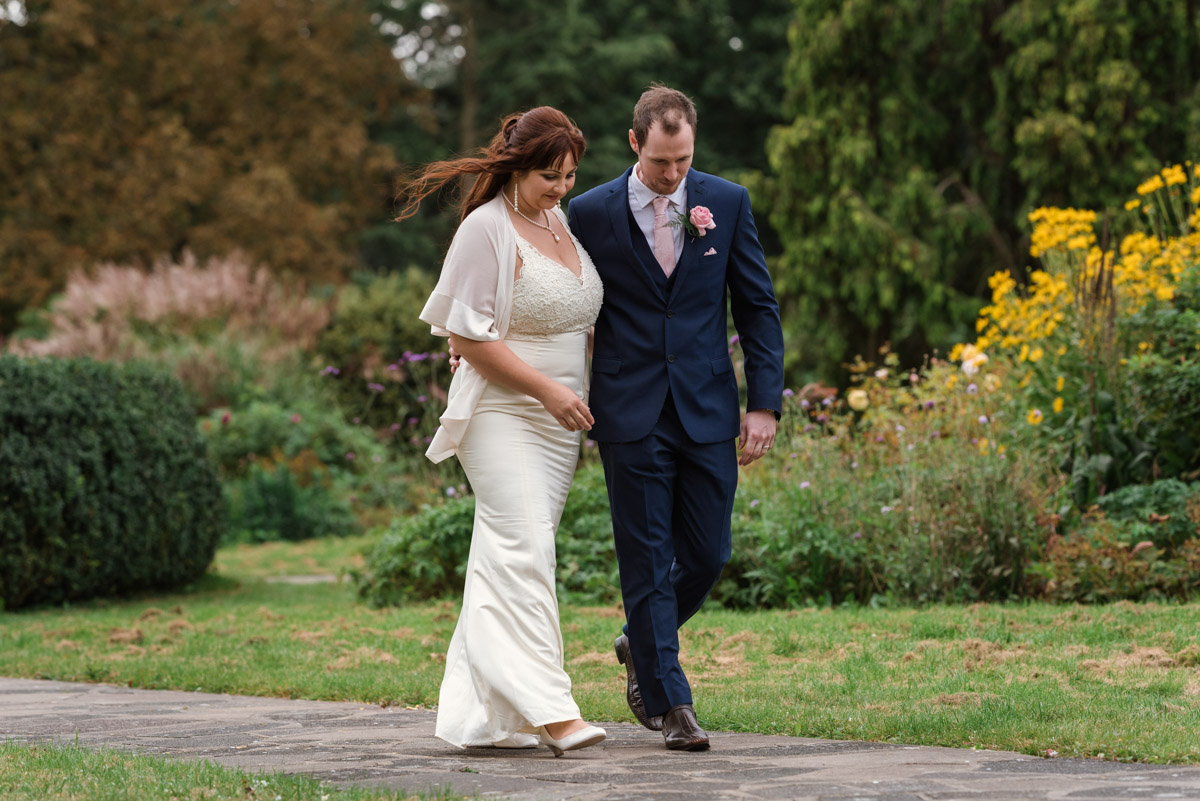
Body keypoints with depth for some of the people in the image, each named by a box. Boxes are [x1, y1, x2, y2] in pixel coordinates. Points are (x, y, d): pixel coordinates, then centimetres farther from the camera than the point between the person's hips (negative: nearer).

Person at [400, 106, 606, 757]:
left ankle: (480, 714, 10)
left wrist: (584, 395, 15)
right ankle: (549, 711, -19)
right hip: (501, 414, -8)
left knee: (507, 562, 7)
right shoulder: (486, 229, -10)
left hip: (557, 423, 8)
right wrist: (547, 388, -16)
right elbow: (470, 335, -14)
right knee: (523, 553, -14)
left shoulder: (563, 222, 13)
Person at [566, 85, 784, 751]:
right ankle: (669, 702, 7)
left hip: (708, 414, 2)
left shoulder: (727, 204, 3)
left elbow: (758, 307, 6)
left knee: (708, 555, 5)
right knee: (647, 562, -1)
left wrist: (764, 404, -1)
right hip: (630, 416, -2)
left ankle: (641, 645, 32)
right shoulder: (591, 213, -2)